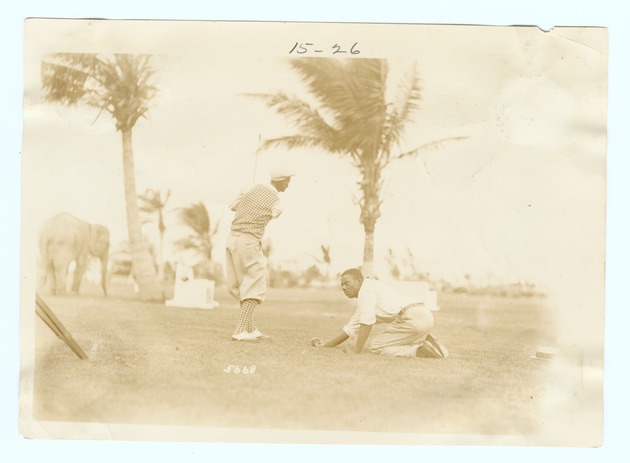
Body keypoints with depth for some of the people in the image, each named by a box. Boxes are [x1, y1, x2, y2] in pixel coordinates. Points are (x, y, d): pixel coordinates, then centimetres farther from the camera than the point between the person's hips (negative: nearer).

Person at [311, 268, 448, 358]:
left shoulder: (366, 288, 0)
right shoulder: (362, 298, 29)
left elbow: (366, 322, -11)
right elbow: (351, 328, 33)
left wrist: (357, 350, -10)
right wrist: (325, 345, 29)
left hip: (412, 317, -10)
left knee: (376, 347, -3)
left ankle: (420, 351, -16)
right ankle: (424, 343, 5)